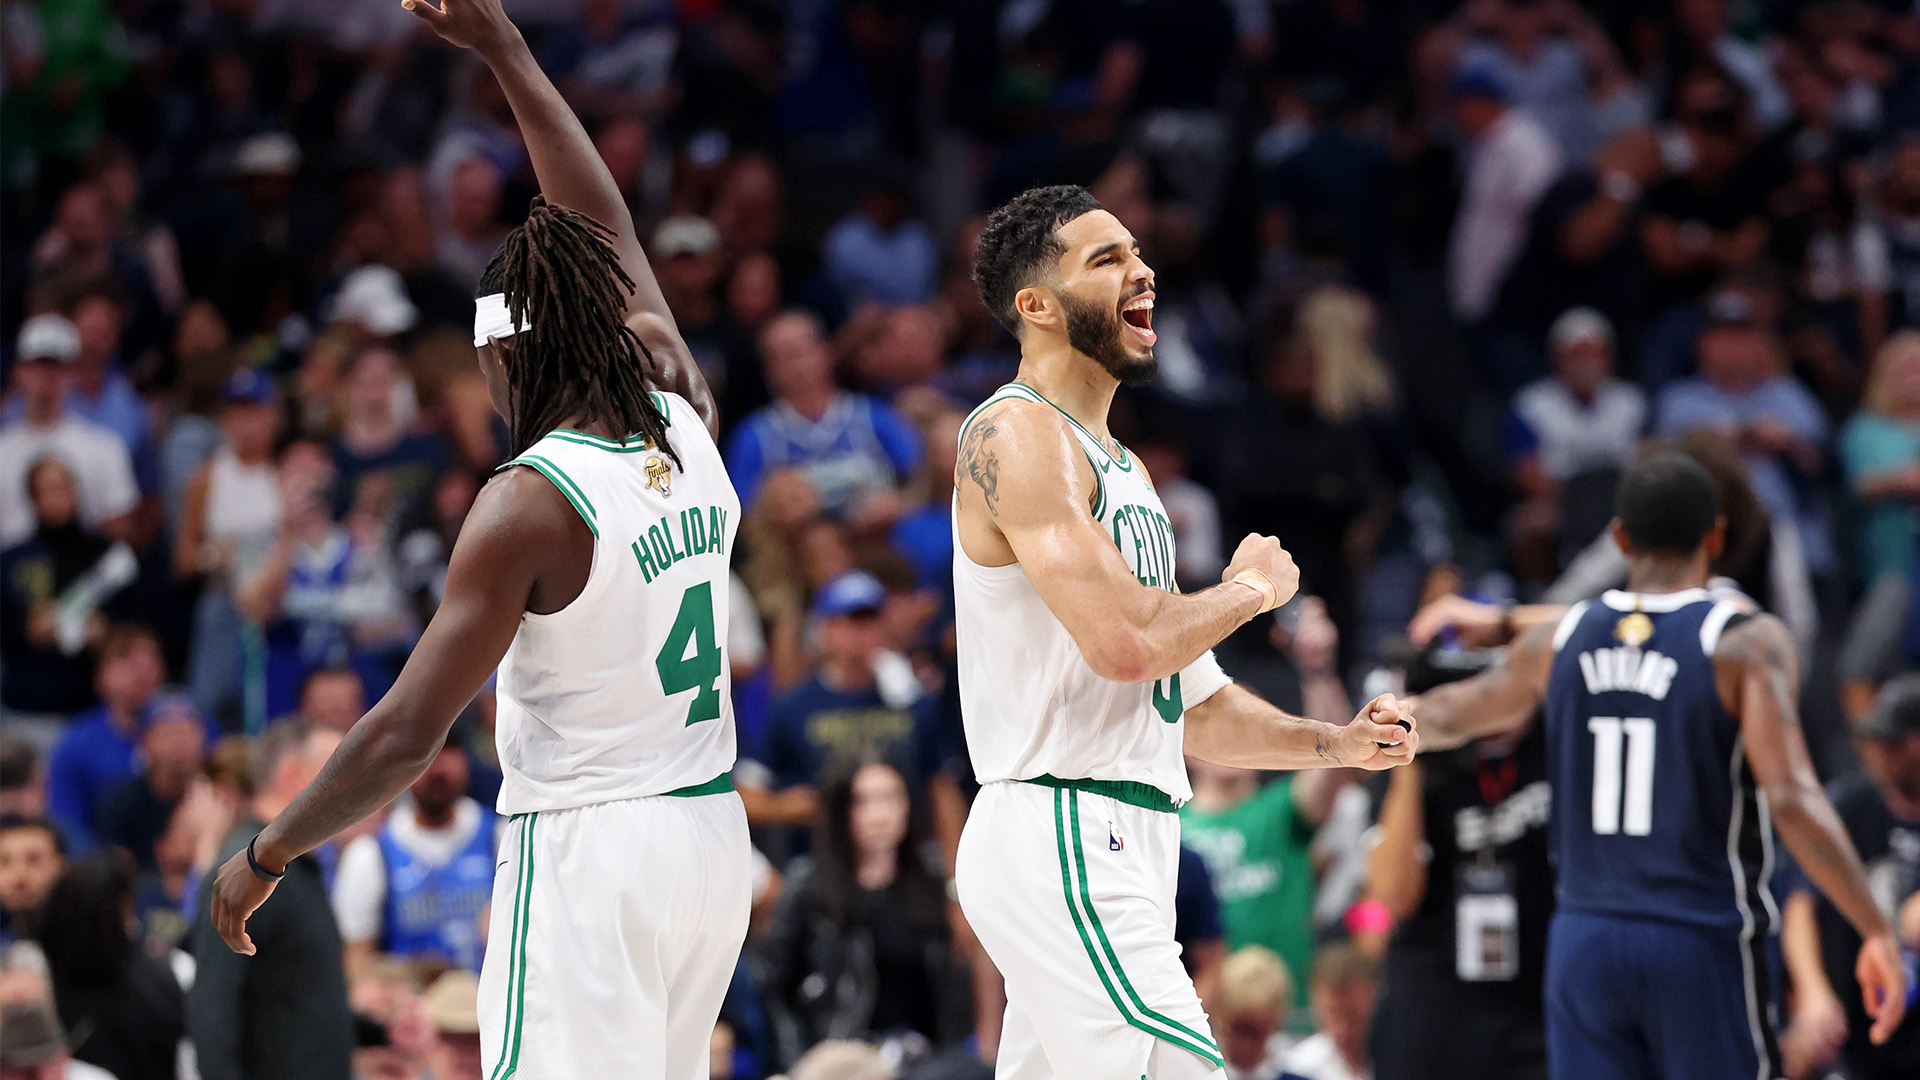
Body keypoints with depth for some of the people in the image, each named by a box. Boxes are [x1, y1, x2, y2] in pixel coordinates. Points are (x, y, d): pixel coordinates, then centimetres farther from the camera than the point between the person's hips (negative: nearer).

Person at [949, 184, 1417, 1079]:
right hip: (1063, 835, -10)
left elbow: (1190, 706, 25)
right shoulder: (1017, 435, -10)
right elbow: (1123, 641, -23)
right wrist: (1250, 589, -6)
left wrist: (1336, 744, 11)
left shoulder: (1115, 464, 21)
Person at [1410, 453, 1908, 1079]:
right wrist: (1877, 932, -18)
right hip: (1704, 947, -4)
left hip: (1584, 941, 4)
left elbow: (1450, 717, 23)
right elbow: (1791, 799, -20)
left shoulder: (1561, 640, 6)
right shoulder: (1747, 645, -9)